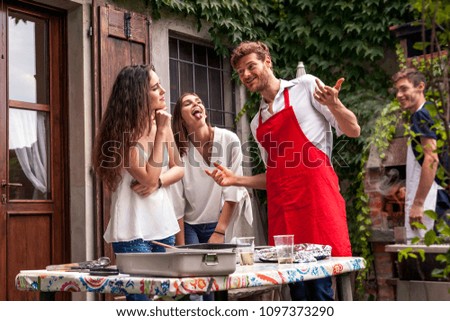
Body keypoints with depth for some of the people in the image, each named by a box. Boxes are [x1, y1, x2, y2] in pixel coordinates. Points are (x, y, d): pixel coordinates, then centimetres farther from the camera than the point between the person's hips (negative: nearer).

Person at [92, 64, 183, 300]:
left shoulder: (160, 124, 6)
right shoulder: (124, 132, -13)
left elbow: (178, 168, 11)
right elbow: (148, 176, -20)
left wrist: (158, 181, -10)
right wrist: (161, 132, -17)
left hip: (163, 225, 7)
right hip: (134, 230, -7)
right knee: (141, 295, -3)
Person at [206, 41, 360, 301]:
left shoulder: (306, 87, 7)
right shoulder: (257, 122, 24)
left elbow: (353, 131, 2)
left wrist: (333, 104, -16)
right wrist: (235, 180, 14)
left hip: (316, 197, -6)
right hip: (281, 207, 6)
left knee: (320, 285, -12)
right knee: (298, 291, 4)